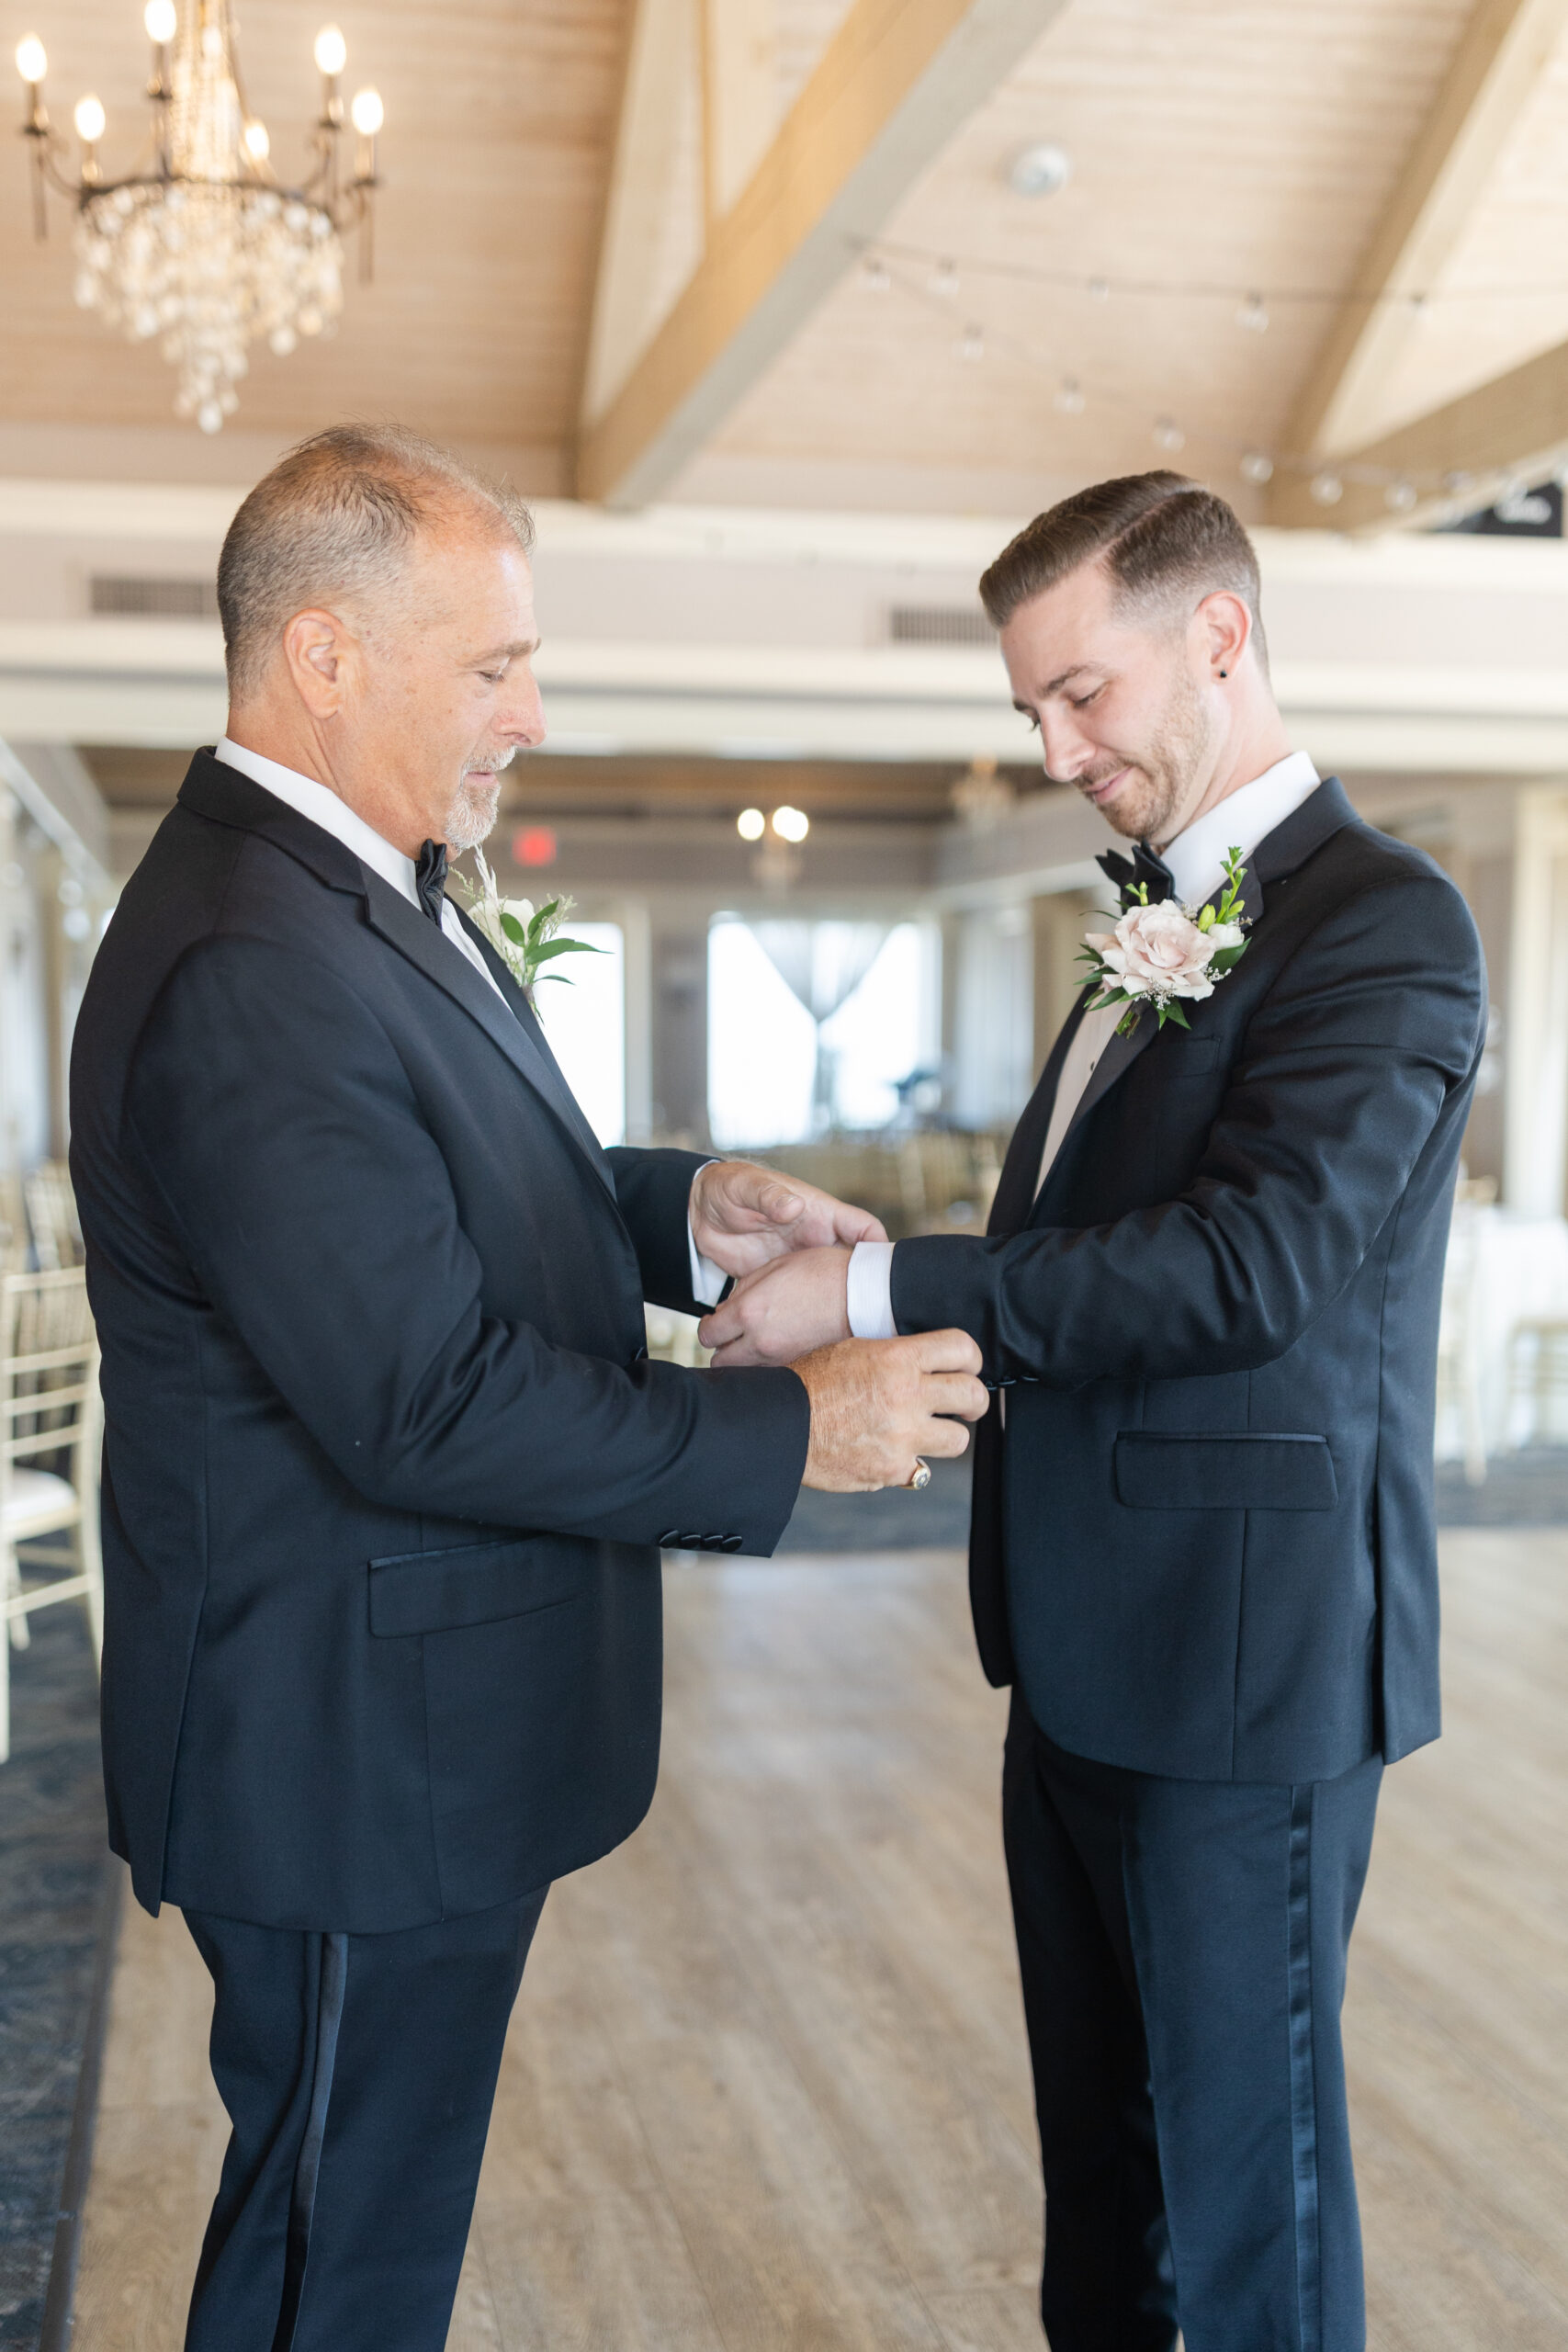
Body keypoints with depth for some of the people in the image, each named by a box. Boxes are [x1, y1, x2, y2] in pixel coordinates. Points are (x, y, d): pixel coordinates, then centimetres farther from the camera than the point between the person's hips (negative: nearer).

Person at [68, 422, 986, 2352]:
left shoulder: (357, 895, 8)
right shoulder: (248, 969, -26)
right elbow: (431, 1404, -28)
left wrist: (678, 1210, 1)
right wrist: (797, 1434, -19)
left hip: (412, 1743, 10)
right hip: (356, 1762, -10)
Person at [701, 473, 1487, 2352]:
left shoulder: (1380, 920, -14)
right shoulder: (1158, 926, 14)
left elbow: (1247, 1261, -26)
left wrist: (880, 1290, -24)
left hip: (1243, 1655, -8)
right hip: (1088, 1649, 9)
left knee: (1242, 2154, 8)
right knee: (1092, 2123, 23)